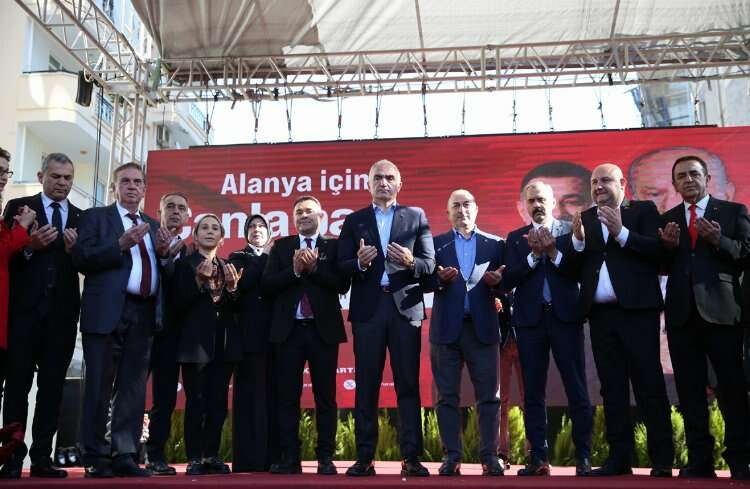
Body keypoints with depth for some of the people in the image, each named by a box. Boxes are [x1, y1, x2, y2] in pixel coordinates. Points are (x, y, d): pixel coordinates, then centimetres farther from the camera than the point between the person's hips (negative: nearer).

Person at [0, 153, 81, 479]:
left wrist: (76, 249, -11)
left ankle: (42, 458, 9)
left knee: (53, 386, 4)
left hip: (63, 312, 3)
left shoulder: (82, 217, 13)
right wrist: (29, 246, -16)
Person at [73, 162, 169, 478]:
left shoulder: (152, 226, 21)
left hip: (144, 314, 5)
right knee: (100, 386, -1)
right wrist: (120, 245, -17)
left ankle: (124, 455, 8)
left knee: (133, 387, 4)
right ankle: (96, 458, 6)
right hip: (107, 312, -5)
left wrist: (163, 252, 1)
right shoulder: (95, 217, 7)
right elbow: (81, 259, -7)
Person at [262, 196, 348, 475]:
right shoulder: (281, 247, 11)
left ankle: (326, 458, 7)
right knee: (288, 396, 3)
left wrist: (314, 268, -13)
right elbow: (267, 285, 1)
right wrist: (295, 270, -12)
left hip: (323, 329, -1)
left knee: (325, 397, 1)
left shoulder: (333, 247, 6)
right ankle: (289, 458, 9)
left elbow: (342, 285, -6)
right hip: (289, 329, 2)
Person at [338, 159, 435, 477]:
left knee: (408, 383, -1)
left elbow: (430, 263, 4)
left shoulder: (416, 216, 11)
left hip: (405, 307, -1)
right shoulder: (354, 220, 13)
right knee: (366, 385, 3)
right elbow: (342, 266, 4)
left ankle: (411, 457, 3)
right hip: (367, 308, 1)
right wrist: (359, 263, -16)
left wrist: (411, 262, -17)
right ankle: (365, 457, 8)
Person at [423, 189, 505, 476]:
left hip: (482, 327, 0)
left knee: (488, 395, 0)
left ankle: (490, 457, 6)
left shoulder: (495, 244, 10)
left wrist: (497, 280, -15)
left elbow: (504, 284, 6)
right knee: (447, 396, 3)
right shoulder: (435, 244, 10)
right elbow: (425, 282, 3)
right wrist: (441, 279, -17)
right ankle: (452, 457, 9)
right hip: (447, 327, 0)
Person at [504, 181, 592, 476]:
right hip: (530, 319, 2)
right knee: (533, 391, 3)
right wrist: (534, 254, -11)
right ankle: (539, 458, 10)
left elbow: (581, 272, -5)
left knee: (577, 389, -1)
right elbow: (509, 280, -1)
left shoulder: (570, 231, 6)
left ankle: (584, 458, 6)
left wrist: (553, 252, -16)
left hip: (565, 316, -2)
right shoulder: (516, 238, 11)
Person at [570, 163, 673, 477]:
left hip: (636, 310, -4)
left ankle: (662, 460, 3)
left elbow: (658, 252, -10)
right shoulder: (585, 219, 15)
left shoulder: (643, 210, 4)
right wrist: (579, 240, -9)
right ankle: (620, 458, 12)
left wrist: (621, 232, -17)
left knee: (649, 386, -2)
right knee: (612, 389, 7)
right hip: (600, 315, 5)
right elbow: (576, 269, 7)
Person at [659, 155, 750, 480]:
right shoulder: (668, 219, 15)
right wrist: (668, 246, -11)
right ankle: (700, 460, 11)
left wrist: (718, 240, -17)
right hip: (682, 314, 3)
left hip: (721, 310, -3)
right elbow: (662, 265, 9)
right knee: (690, 390, 5)